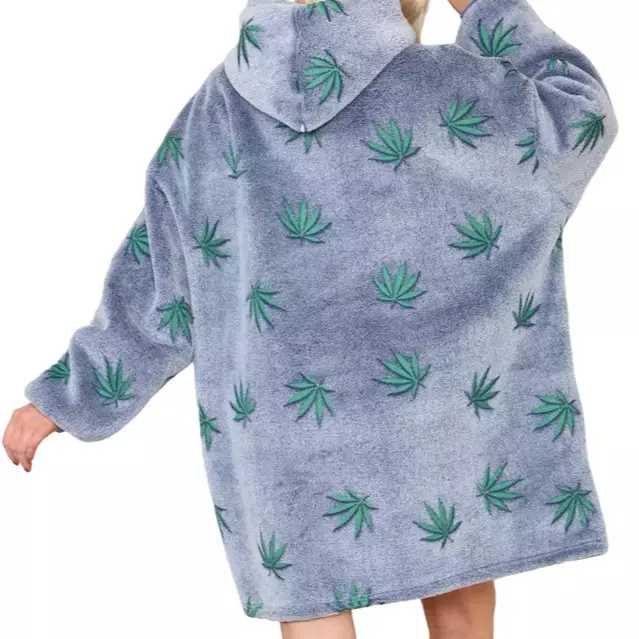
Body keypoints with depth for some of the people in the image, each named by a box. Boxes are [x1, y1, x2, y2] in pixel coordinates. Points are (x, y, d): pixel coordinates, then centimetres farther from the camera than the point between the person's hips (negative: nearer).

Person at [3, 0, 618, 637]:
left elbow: (148, 287, 6)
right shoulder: (445, 88, -9)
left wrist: (63, 397, 17)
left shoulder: (211, 116, 2)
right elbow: (579, 114, 5)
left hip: (283, 428, 2)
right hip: (424, 408, -1)